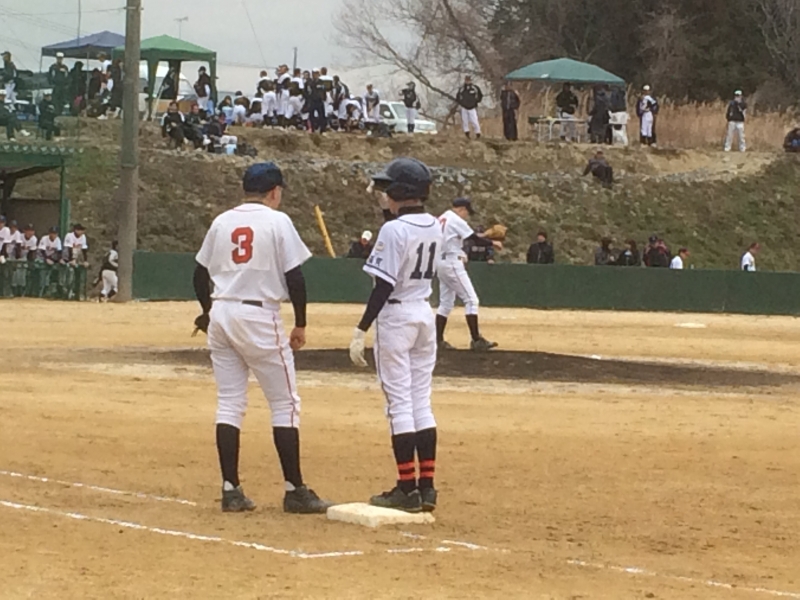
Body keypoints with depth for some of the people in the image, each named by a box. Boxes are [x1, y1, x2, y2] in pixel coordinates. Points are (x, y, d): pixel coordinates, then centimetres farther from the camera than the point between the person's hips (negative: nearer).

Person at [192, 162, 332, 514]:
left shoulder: (221, 222, 9)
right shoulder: (277, 221, -5)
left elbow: (201, 274, 14)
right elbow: (294, 277, -9)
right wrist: (300, 325, -1)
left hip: (221, 314, 5)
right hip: (259, 317, -5)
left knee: (229, 403, 9)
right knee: (285, 403, 2)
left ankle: (231, 490, 5)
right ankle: (295, 492, 0)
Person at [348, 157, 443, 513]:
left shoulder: (394, 230, -17)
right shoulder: (434, 228, 6)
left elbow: (384, 286, -21)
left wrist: (361, 330, -20)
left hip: (395, 315, -8)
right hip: (425, 313, 8)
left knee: (399, 401, -4)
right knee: (421, 401, 11)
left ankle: (407, 489, -4)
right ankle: (427, 487, 11)